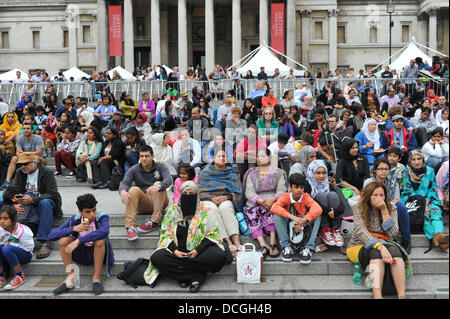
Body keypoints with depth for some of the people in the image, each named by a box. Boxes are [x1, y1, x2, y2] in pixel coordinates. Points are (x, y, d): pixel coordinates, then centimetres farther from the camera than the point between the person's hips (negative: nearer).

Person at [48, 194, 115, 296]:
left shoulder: (102, 217, -18)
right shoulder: (75, 219, -8)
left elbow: (104, 231, -43)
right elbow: (51, 236, -13)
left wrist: (78, 240, -44)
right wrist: (73, 229, -27)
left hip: (97, 254, -3)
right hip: (80, 255, 3)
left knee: (100, 239, -34)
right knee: (63, 239, -20)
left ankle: (96, 278, -20)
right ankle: (70, 278, -15)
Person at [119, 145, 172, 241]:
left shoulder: (160, 167, 0)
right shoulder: (134, 170, 5)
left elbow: (169, 180, -20)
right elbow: (124, 182, -12)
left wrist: (158, 186, -43)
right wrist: (123, 191, -38)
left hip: (159, 202, -1)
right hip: (143, 204, 1)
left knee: (158, 184, -27)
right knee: (134, 189, -26)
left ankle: (154, 222, -36)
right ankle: (130, 226, -40)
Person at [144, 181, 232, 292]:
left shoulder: (206, 212, 3)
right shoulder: (172, 210, 10)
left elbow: (212, 235, -1)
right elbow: (165, 233, 7)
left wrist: (197, 251, -15)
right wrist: (175, 250, -11)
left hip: (200, 251, -2)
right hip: (177, 251, 2)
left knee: (220, 255, -32)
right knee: (155, 258, -26)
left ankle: (184, 276, -20)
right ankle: (197, 277, -22)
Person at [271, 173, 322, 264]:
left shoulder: (306, 197, -12)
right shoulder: (285, 197, -13)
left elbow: (318, 209, -30)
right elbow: (274, 207, -33)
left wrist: (302, 222, -41)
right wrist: (292, 217, -44)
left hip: (303, 225, 0)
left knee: (317, 216, -26)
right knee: (277, 215, -29)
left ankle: (308, 248, -27)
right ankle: (286, 247, -24)